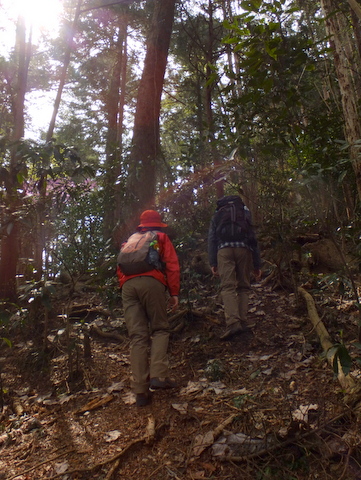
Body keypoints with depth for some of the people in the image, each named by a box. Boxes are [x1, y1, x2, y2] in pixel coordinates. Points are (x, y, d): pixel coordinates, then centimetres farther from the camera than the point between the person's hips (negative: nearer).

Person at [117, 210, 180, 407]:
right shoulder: (161, 237, 22)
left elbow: (120, 267, 23)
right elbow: (171, 265, 8)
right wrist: (174, 292, 6)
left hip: (127, 285, 3)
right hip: (151, 282, -3)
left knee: (137, 337, 0)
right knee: (160, 329, 8)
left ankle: (140, 391, -3)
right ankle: (158, 375, -10)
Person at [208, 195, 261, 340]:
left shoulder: (216, 216, 25)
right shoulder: (245, 214, 26)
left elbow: (211, 240, 12)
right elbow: (253, 240, 20)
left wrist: (212, 263, 7)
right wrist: (257, 265, 20)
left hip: (224, 250, -1)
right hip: (244, 250, 1)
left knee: (228, 287, -9)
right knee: (243, 287, 9)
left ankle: (233, 323, -25)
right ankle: (242, 322, 1)